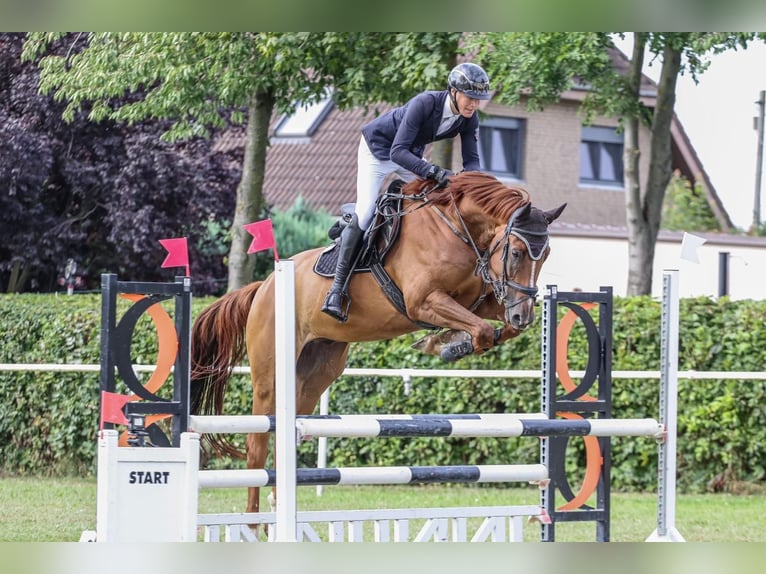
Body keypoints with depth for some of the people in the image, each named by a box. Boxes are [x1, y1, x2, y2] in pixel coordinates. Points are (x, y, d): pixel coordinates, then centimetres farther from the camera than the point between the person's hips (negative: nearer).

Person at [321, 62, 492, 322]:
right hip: (378, 149, -7)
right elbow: (397, 152, -42)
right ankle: (337, 288, -13)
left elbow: (471, 160, -13)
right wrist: (433, 171, -53)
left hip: (412, 153, 7)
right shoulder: (425, 103, -38)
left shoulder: (469, 119, -19)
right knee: (364, 215, -16)